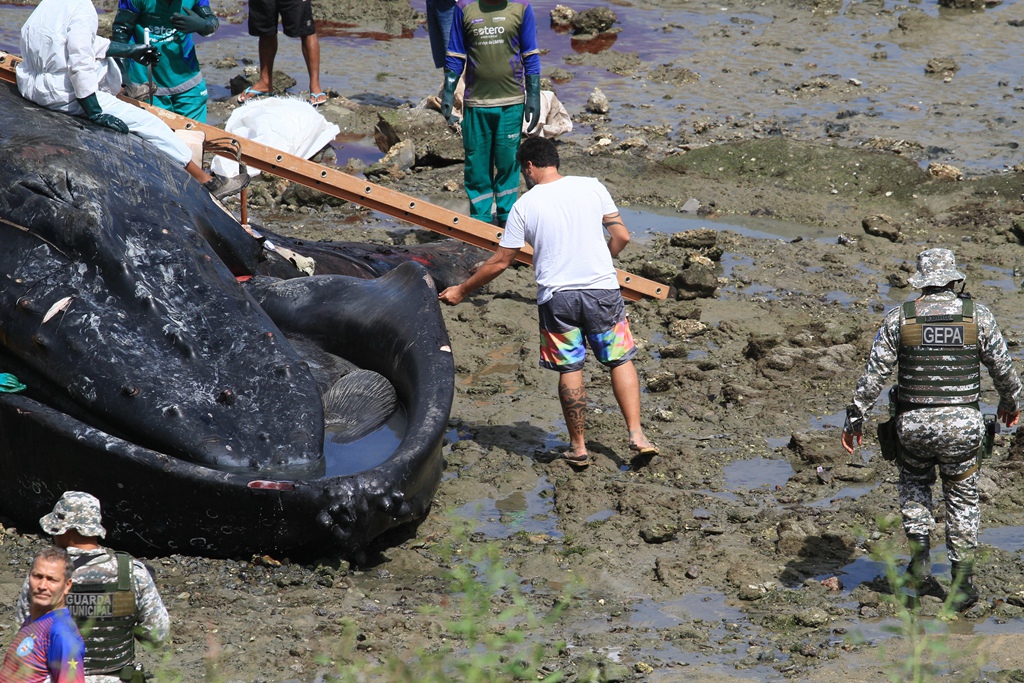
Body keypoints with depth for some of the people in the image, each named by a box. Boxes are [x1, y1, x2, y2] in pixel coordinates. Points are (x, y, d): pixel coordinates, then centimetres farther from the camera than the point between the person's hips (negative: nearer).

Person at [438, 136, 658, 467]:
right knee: (621, 360, 11)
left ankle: (578, 447, 15)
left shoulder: (525, 205, -2)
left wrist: (461, 291, 15)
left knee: (570, 369, 9)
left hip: (556, 296, -1)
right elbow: (621, 237, 3)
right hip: (602, 288, 1)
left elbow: (500, 262, 3)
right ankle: (636, 435, 2)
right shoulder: (592, 187, 2)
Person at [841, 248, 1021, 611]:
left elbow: (873, 373, -4)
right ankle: (962, 584, 16)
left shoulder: (899, 318, -4)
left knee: (915, 483, 27)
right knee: (962, 499, 15)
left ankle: (919, 561, 12)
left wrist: (855, 418, 5)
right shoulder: (977, 315, -3)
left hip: (913, 424, 0)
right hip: (961, 424, 0)